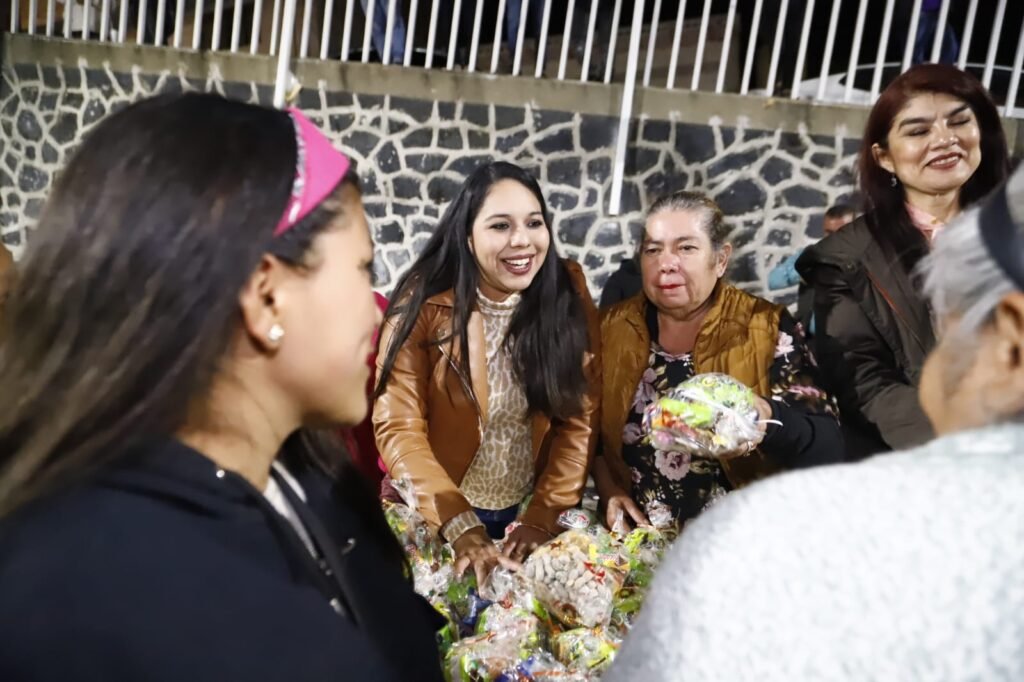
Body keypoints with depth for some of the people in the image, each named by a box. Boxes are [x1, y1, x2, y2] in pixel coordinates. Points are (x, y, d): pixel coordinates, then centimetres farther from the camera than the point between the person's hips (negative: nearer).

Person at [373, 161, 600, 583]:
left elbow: (581, 418, -8)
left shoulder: (568, 294, -10)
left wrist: (544, 516, -14)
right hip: (439, 518, -1)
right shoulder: (424, 304, -16)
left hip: (534, 512, 2)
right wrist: (461, 527, -24)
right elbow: (397, 427, -17)